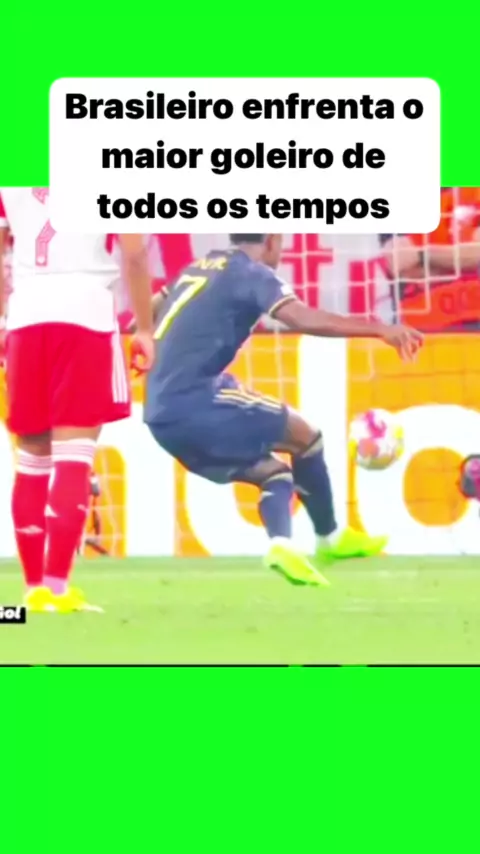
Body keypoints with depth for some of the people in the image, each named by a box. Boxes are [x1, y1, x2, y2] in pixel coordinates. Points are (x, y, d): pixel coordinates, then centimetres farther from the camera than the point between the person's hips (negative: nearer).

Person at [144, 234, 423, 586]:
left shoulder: (198, 269, 20)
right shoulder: (252, 274, -5)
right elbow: (303, 318, -22)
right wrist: (380, 329, -24)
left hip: (163, 415, 9)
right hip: (194, 403, -9)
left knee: (273, 472, 14)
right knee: (304, 435, 5)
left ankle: (281, 544, -10)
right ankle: (330, 538, 15)